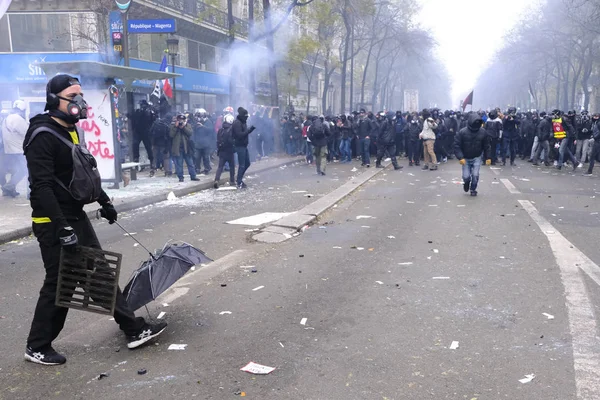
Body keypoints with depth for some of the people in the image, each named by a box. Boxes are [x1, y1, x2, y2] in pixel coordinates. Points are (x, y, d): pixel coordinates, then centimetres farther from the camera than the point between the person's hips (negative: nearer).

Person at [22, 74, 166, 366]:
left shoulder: (71, 130, 12)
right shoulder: (43, 135, -17)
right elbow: (42, 187, -24)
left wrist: (104, 202, 26)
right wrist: (62, 228, -30)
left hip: (76, 217, 9)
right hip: (53, 223, -9)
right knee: (59, 284, 0)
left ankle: (134, 330, 15)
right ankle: (37, 347, 20)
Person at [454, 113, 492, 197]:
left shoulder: (483, 132, -8)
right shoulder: (462, 132, -16)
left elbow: (487, 145, 1)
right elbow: (457, 146, -14)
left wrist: (488, 157, -3)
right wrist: (460, 157, -22)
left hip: (477, 158, 1)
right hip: (466, 158, -1)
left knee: (475, 175, -7)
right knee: (466, 176, -3)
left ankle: (473, 189, 18)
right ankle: (466, 183, 33)